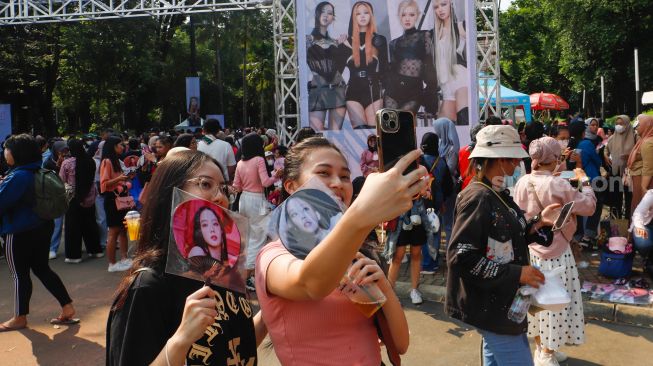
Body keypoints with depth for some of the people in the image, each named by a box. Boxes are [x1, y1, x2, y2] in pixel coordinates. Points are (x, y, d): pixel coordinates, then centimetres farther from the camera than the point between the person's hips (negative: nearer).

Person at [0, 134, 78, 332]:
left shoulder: (18, 176, -22)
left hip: (20, 233, -8)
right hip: (42, 227, 8)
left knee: (19, 274, 6)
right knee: (42, 269, 16)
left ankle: (20, 318, 21)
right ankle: (67, 308, 15)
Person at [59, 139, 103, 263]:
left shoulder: (67, 163, -12)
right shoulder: (90, 161, -2)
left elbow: (62, 181, -4)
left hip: (73, 198, -4)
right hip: (89, 198, 4)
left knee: (73, 226, 4)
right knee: (90, 224, 15)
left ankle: (74, 255, 8)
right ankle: (95, 250, 23)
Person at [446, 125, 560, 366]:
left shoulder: (498, 194, 6)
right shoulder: (478, 198, -23)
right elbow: (461, 257, -28)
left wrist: (539, 222, 1)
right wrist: (516, 274, -24)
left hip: (501, 301, 10)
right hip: (490, 306, -10)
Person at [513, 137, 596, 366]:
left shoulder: (522, 182, -4)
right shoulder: (558, 186, -22)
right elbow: (589, 206, -11)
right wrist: (584, 181, 4)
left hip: (530, 249, 7)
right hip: (554, 251, -7)